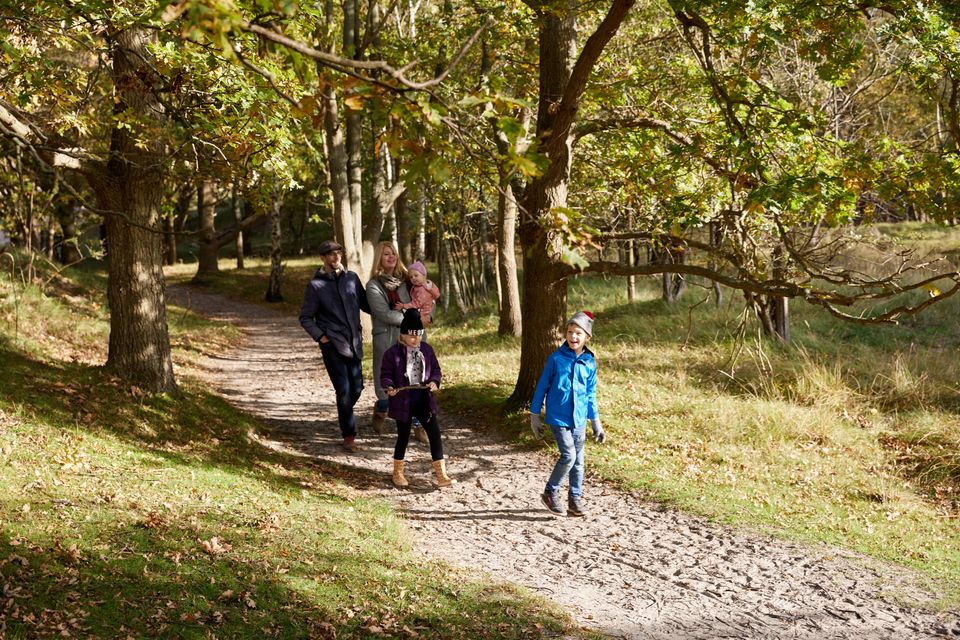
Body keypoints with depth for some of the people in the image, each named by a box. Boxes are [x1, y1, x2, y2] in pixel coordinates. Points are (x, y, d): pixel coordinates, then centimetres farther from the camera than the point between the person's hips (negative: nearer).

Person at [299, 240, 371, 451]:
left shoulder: (352, 278, 8)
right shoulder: (316, 285, -3)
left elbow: (365, 305, 15)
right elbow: (305, 317, 1)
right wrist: (320, 336, -11)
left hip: (354, 343, 4)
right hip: (332, 345, -4)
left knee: (357, 388, 9)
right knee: (344, 390, -7)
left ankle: (344, 417, 35)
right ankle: (349, 434, 2)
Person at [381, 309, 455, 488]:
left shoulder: (427, 350, 3)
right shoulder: (393, 353, -10)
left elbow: (436, 369, 11)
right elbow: (385, 375, -6)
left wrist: (434, 382, -9)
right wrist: (389, 387, -26)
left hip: (424, 400, 4)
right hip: (403, 401, -3)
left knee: (435, 434, -3)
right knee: (403, 436, 9)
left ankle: (441, 475, 0)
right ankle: (398, 473, 28)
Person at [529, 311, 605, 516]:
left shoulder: (590, 363, 3)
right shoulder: (556, 358, -6)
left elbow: (590, 395, 12)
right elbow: (542, 386, 0)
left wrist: (596, 424, 12)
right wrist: (534, 416, 1)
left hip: (579, 420, 4)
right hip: (558, 417, -4)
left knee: (578, 461, 10)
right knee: (568, 456, -15)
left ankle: (575, 499, 23)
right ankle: (550, 493, 2)